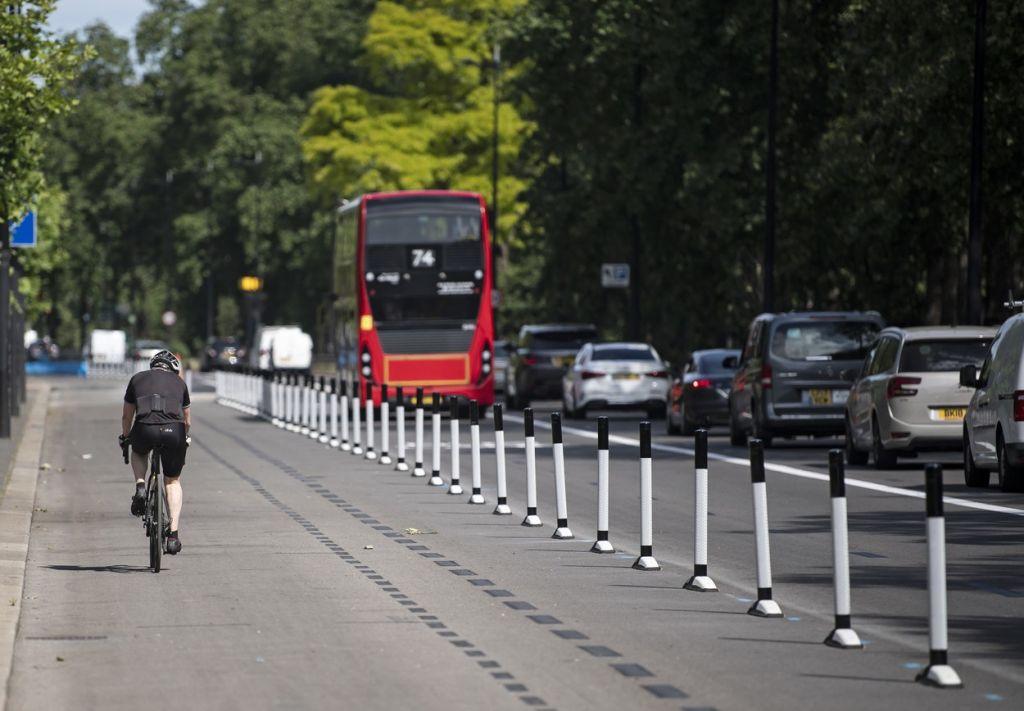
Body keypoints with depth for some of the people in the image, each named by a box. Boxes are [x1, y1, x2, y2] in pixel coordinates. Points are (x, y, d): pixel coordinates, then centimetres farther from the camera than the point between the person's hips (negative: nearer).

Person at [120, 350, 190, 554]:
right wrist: (184, 436, 55)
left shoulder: (138, 379, 24)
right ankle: (173, 534, 9)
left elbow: (126, 416, 30)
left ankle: (140, 485, 9)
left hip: (145, 430, 0)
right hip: (174, 430, 0)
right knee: (172, 481, 20)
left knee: (138, 452, 37)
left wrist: (125, 437, 48)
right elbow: (187, 420, 35)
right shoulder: (178, 382, 25)